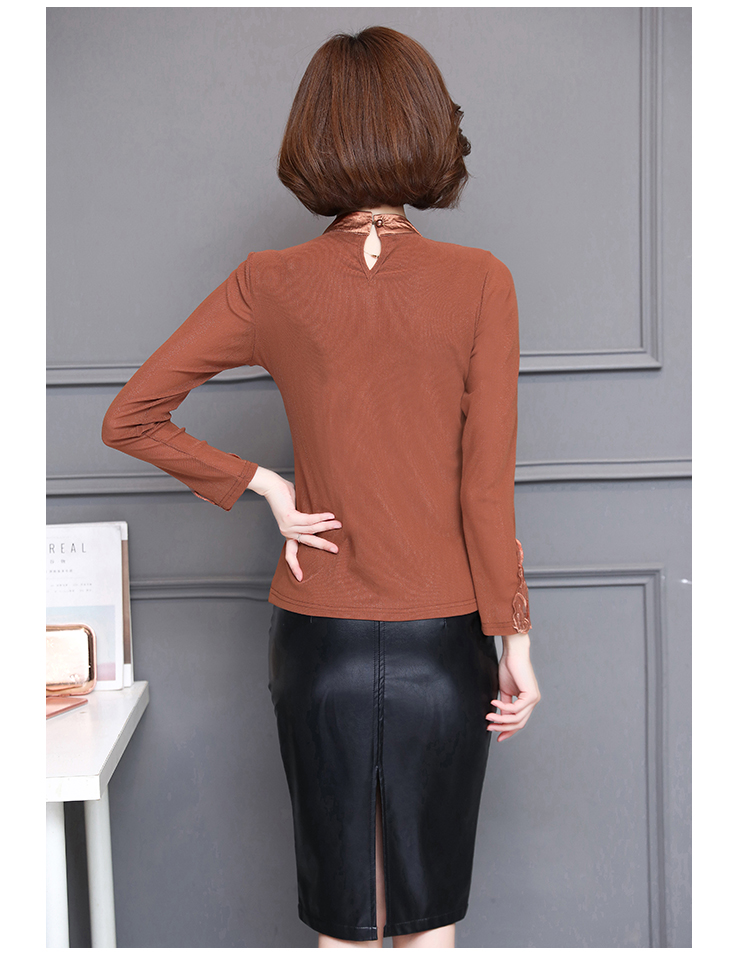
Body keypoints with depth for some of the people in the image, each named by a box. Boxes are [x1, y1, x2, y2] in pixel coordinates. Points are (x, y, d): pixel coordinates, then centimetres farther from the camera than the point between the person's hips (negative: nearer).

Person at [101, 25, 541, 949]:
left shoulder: (272, 284, -6)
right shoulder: (479, 282, -10)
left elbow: (129, 419, -3)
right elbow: (487, 486, -10)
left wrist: (264, 485, 0)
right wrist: (515, 639, -1)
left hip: (317, 638, 1)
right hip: (442, 640, -1)